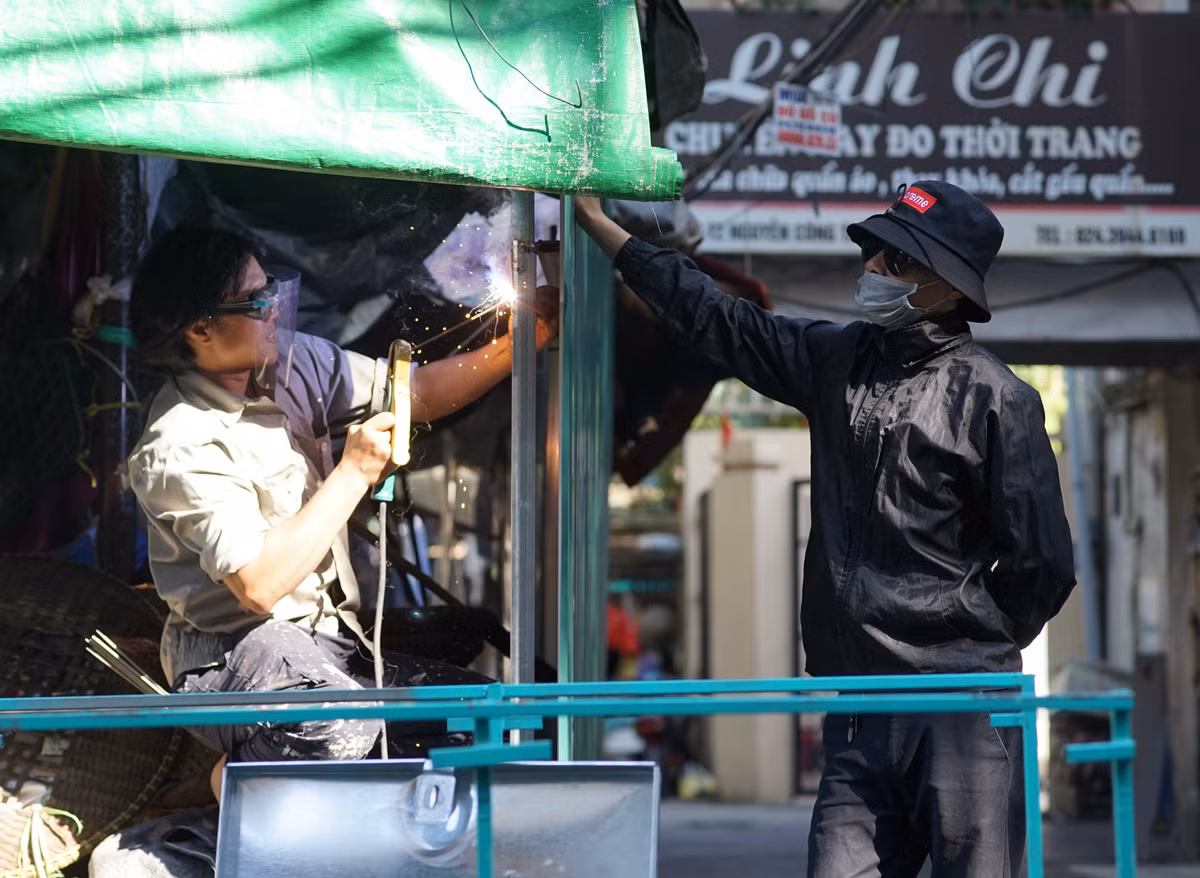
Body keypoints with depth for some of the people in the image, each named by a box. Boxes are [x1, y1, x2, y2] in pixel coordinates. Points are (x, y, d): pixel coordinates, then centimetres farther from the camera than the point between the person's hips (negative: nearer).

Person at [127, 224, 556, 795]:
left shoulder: (291, 362, 6)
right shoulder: (180, 448, -18)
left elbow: (420, 392, 13)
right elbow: (260, 584, -25)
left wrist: (531, 335, 1)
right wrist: (354, 474, -20)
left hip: (329, 642, 8)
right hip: (238, 654, -8)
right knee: (341, 731, -39)